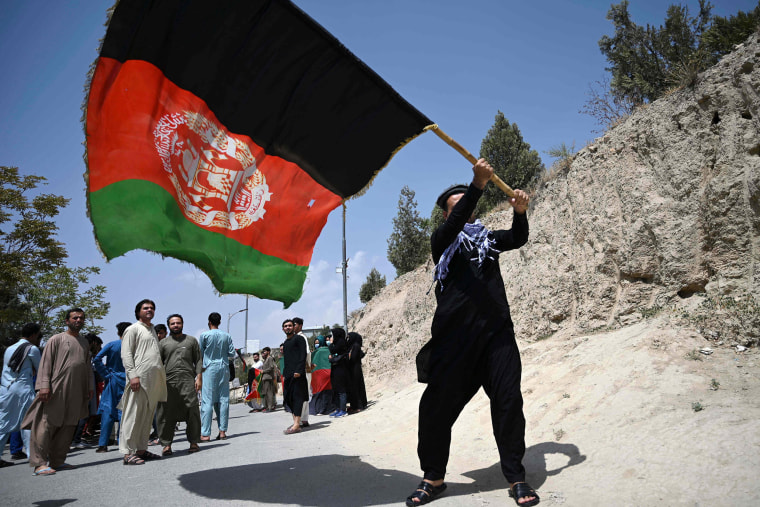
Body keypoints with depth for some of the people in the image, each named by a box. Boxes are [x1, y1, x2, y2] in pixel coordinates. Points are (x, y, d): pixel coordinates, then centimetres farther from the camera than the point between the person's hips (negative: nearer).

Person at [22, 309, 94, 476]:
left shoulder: (85, 343, 18)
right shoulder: (56, 339, 2)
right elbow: (45, 363, -4)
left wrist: (90, 386, 15)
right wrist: (44, 385, -14)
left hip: (76, 392, 6)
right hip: (56, 389, -6)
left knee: (68, 427, 5)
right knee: (46, 424, -8)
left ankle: (57, 461, 12)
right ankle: (39, 463, -5)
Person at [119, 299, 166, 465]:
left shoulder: (153, 330, 24)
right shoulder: (133, 329, 1)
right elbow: (126, 354, -7)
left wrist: (162, 378, 19)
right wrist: (133, 375, -18)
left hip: (154, 380, 8)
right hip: (139, 378, -8)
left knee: (147, 416, 9)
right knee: (133, 414, -7)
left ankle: (141, 449, 15)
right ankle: (128, 453, -5)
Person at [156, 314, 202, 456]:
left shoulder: (191, 340, 15)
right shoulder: (163, 343, 15)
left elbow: (199, 360, 11)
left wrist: (199, 377, 0)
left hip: (188, 381, 0)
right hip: (169, 381, 1)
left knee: (192, 412, -3)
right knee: (167, 413, -1)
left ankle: (193, 442, 6)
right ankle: (166, 444, 8)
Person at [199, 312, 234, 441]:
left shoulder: (205, 335, -5)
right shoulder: (227, 336, 4)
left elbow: (200, 352, 2)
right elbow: (232, 354, 6)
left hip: (209, 368, -3)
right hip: (224, 368, 3)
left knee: (207, 401, -2)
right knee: (223, 400, 7)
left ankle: (205, 433, -4)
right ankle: (222, 431, 8)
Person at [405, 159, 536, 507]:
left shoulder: (487, 237, 21)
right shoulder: (441, 240, 9)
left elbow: (517, 240, 5)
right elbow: (454, 224, -12)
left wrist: (519, 212, -16)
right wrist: (478, 185, -25)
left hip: (497, 332, 3)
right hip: (455, 334, -2)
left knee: (508, 402, 0)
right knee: (437, 405, -1)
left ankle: (516, 477, 15)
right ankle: (433, 478, 17)